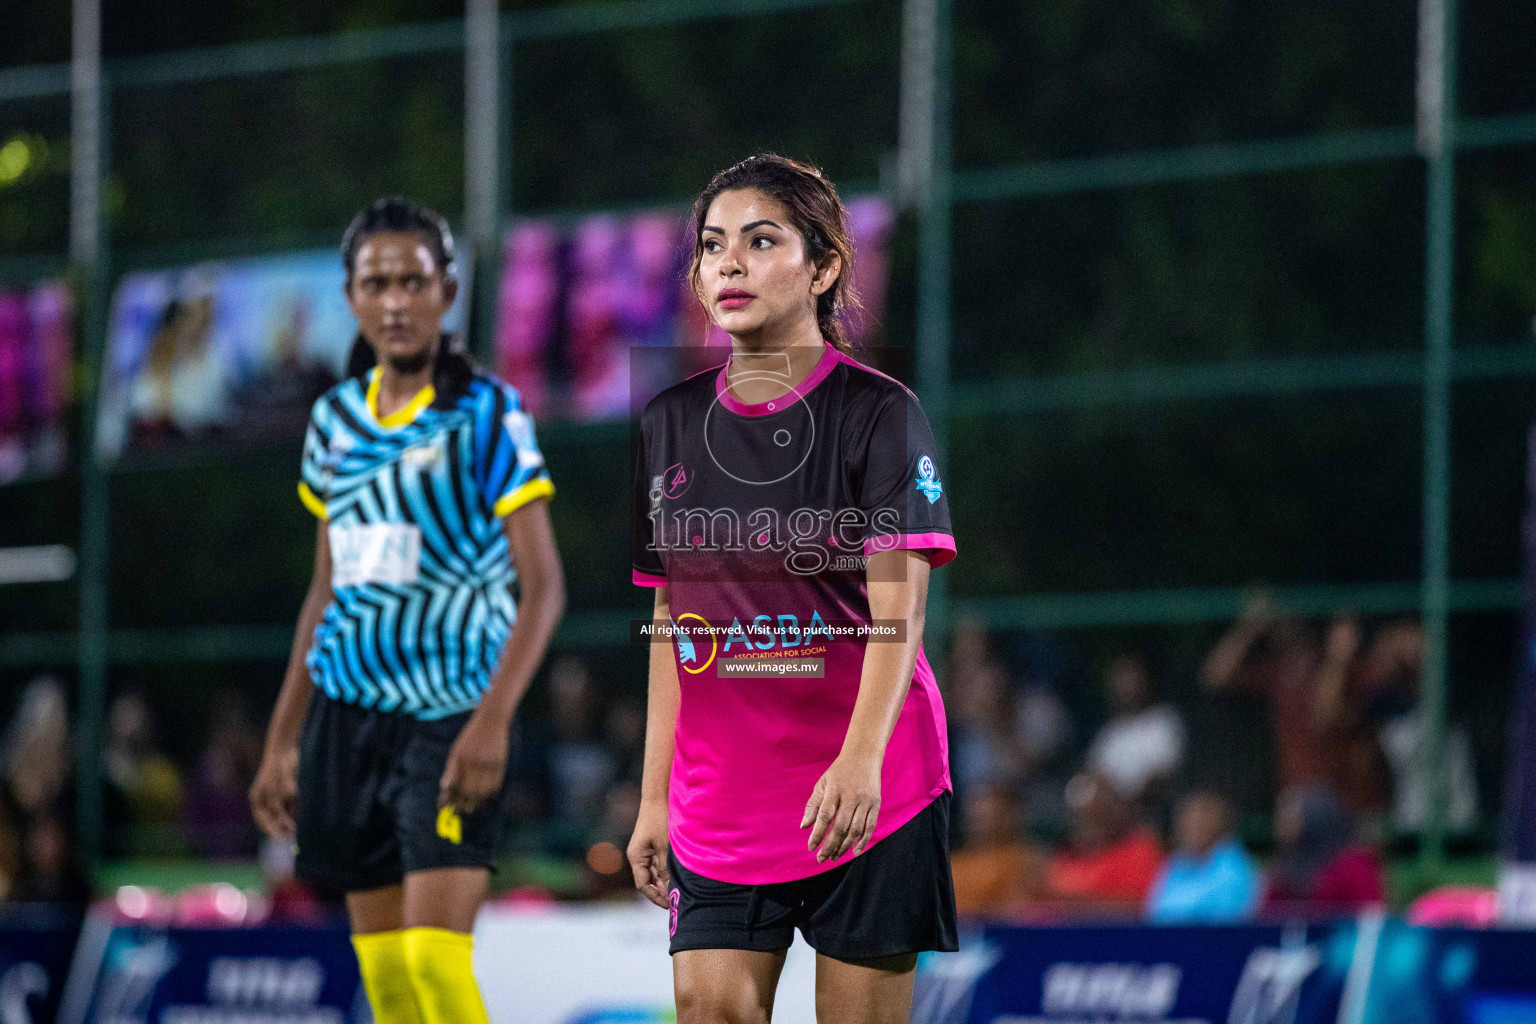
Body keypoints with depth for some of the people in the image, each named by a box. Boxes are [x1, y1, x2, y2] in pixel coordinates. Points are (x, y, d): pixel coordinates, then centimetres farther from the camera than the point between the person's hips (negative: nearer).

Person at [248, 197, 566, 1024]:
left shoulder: (487, 414, -7)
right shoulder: (336, 419, 11)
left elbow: (543, 585, -12)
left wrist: (494, 718, -24)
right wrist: (281, 739, 16)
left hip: (451, 714, -6)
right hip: (348, 708, 6)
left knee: (435, 953, -16)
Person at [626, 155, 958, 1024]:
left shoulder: (878, 413, -6)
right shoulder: (672, 423, 9)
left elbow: (897, 612, -16)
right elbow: (673, 623, 14)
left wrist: (860, 761, -30)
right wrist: (656, 795, 10)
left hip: (864, 795, -4)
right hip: (719, 798, 4)